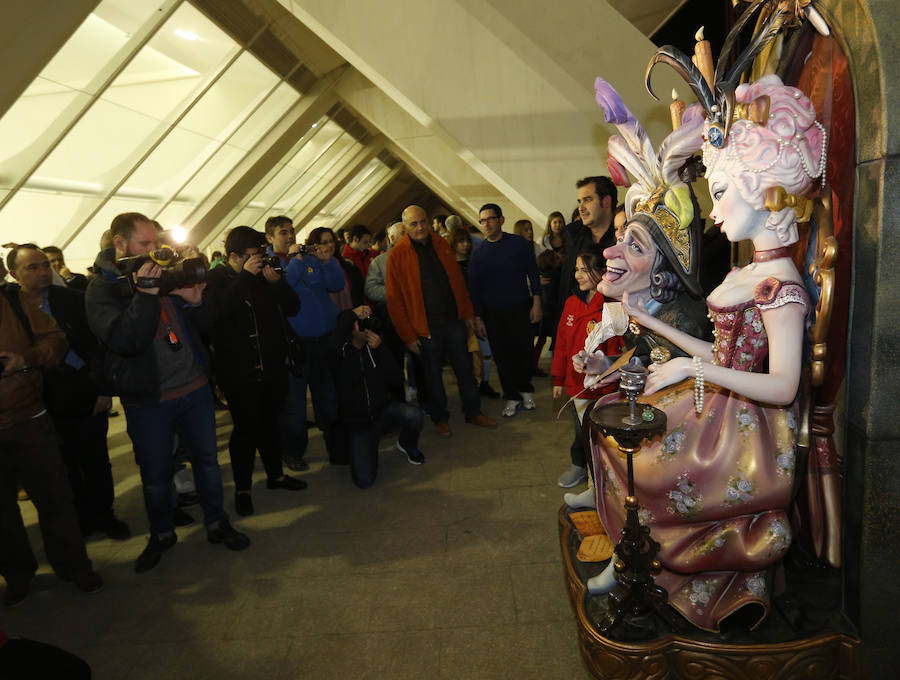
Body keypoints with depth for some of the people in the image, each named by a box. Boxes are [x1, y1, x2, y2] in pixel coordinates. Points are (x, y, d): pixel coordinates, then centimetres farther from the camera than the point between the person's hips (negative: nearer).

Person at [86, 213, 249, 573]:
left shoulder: (166, 274, 6)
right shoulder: (101, 289, -7)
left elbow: (205, 324, 6)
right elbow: (124, 341, -22)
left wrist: (194, 300, -15)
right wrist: (146, 294, -28)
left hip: (194, 388, 4)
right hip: (148, 400, -4)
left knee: (207, 459, 13)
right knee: (155, 474, 11)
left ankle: (216, 523, 32)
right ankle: (161, 533, 34)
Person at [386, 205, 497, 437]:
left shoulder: (441, 245, 6)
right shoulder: (397, 255, -7)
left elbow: (458, 280, 12)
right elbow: (394, 300, -8)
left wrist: (467, 313, 9)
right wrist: (408, 335, -10)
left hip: (454, 321, 4)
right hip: (426, 327, -4)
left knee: (465, 368, 12)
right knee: (433, 374, 9)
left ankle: (473, 412, 27)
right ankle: (440, 418, 26)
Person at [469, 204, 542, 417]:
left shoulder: (519, 244, 1)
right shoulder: (478, 254, 4)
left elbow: (533, 273, 3)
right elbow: (474, 288, 7)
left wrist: (536, 303, -3)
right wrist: (477, 318, 2)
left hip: (520, 310, -1)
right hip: (493, 315, 1)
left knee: (525, 353, 2)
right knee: (502, 357, 5)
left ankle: (525, 389, 26)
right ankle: (512, 397, 19)